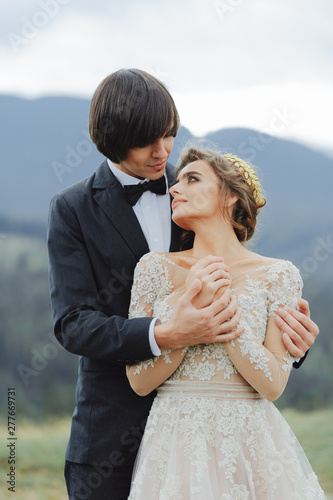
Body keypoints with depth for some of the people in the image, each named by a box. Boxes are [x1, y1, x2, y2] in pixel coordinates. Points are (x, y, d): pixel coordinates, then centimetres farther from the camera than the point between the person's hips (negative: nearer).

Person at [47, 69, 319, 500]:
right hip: (112, 428, -2)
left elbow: (235, 287, 12)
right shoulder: (72, 210, -2)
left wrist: (287, 325, -11)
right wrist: (164, 336, -28)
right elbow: (73, 325, -11)